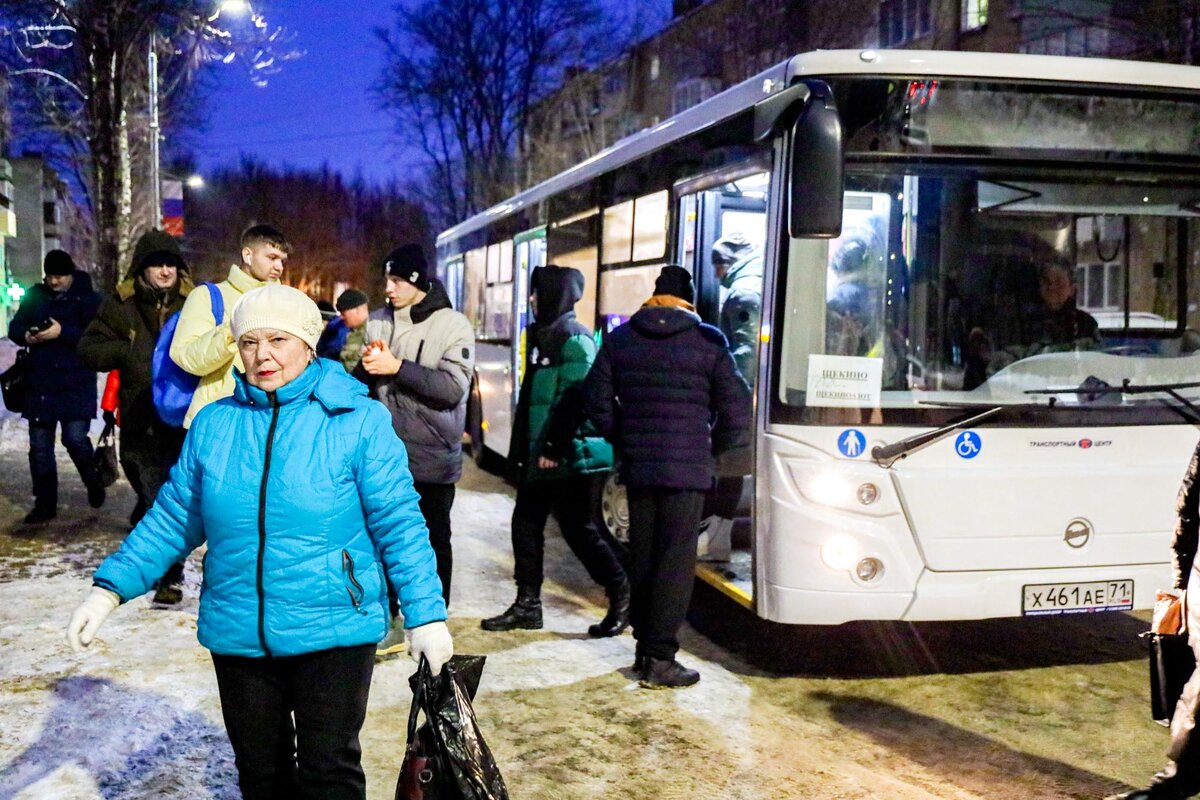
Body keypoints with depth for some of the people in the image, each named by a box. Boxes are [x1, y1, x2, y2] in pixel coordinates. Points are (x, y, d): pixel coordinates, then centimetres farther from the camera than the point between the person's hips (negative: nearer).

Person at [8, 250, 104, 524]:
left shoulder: (89, 299, -3)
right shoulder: (35, 295, 10)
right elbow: (14, 327, 13)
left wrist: (62, 332, -25)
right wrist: (25, 336, -10)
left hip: (77, 384, -5)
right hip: (40, 383, 5)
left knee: (75, 438, -11)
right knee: (40, 445, 6)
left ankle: (93, 483, 18)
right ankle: (44, 504, 17)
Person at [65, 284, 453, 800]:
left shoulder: (358, 422, -8)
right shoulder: (213, 424, 3)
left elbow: (398, 524, -7)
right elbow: (172, 519, 8)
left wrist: (426, 615, -10)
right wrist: (110, 588, -1)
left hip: (334, 630, -4)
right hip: (238, 635, 4)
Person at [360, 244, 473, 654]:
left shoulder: (453, 325, -8)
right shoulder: (378, 321, 7)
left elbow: (453, 388, -19)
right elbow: (364, 383, 13)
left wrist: (398, 367, -23)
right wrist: (366, 368, -10)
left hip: (432, 456, -4)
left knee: (434, 542, 8)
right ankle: (387, 622, 22)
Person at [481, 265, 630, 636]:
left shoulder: (575, 340, -14)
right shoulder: (542, 336, 16)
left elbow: (574, 400, -21)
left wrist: (554, 447, -22)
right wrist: (522, 448, 19)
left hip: (565, 457, -9)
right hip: (538, 456, 10)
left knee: (578, 529, -2)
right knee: (525, 525, 10)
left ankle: (621, 595, 13)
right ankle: (527, 604, 19)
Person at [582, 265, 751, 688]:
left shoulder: (619, 339, 6)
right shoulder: (708, 341, -4)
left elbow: (597, 400, 8)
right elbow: (736, 408, -3)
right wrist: (713, 447, 11)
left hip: (636, 467, 4)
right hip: (687, 469, -4)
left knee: (642, 557, 13)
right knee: (676, 560, -1)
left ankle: (644, 647, 21)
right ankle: (659, 659, -2)